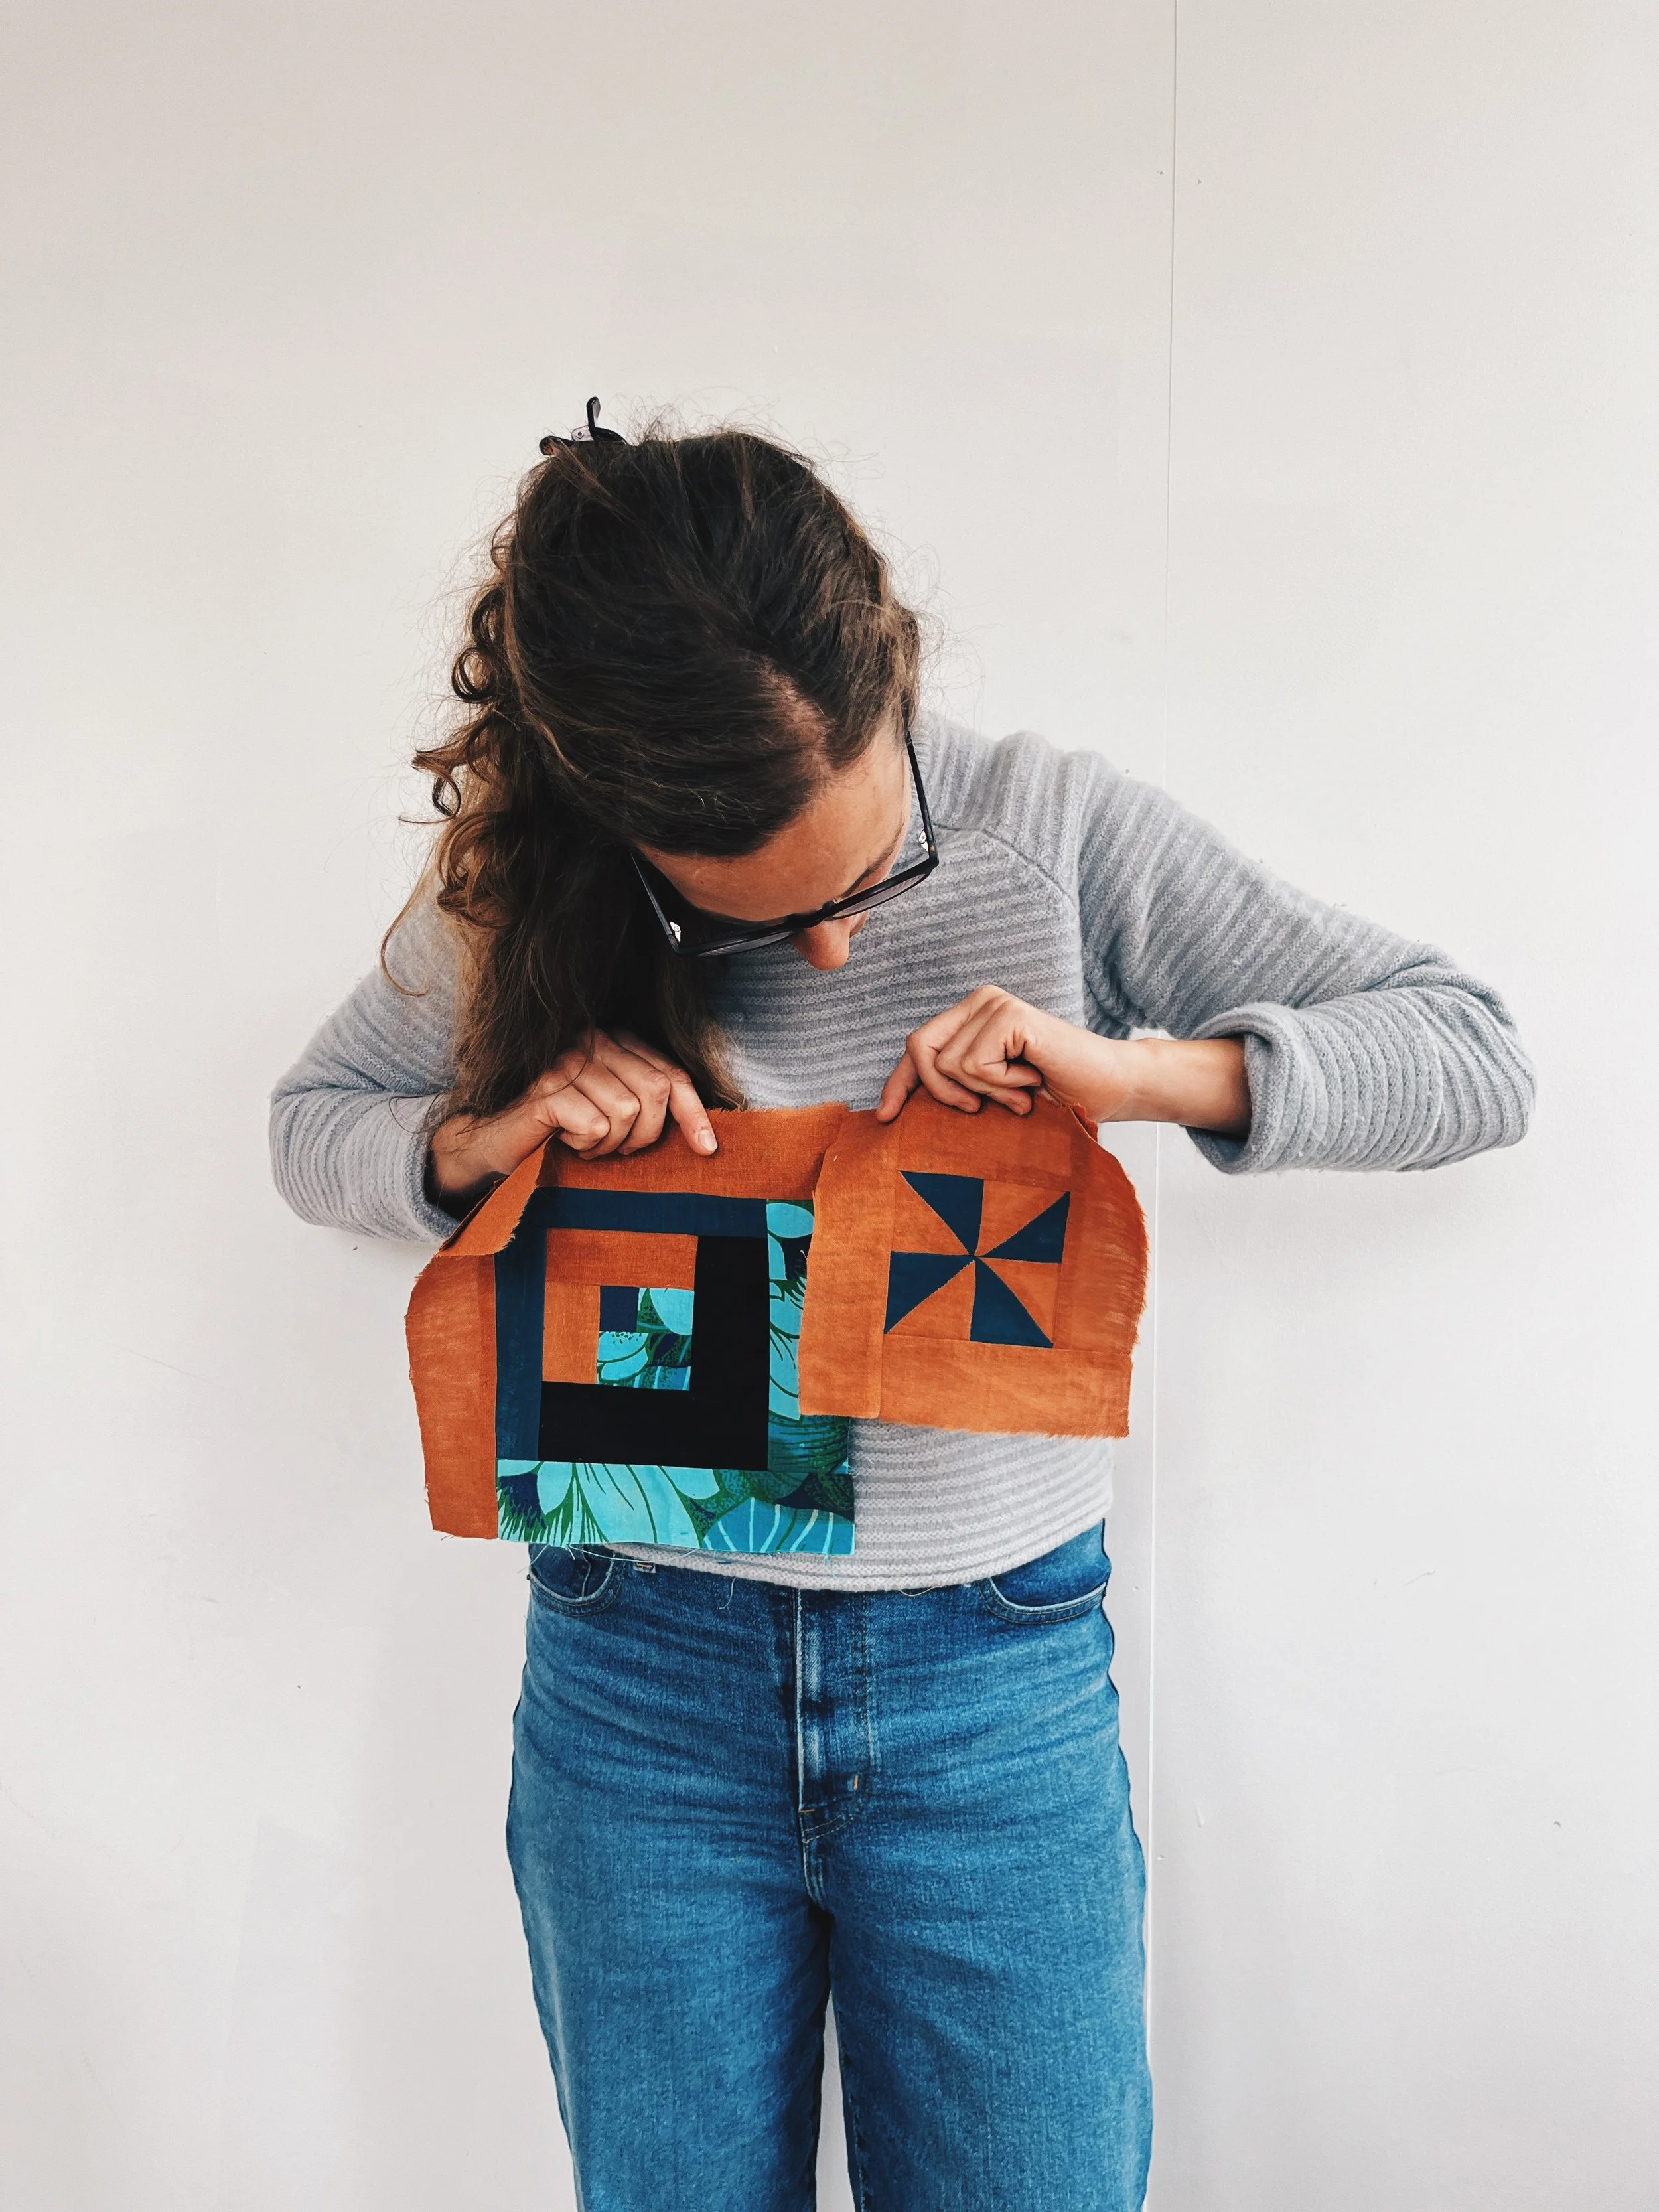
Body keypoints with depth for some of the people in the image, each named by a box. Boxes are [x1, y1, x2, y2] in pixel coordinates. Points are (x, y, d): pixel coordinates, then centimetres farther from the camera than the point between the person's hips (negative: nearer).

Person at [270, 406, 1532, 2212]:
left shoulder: (1054, 830, -10)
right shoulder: (525, 881, -6)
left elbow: (1477, 1056, -6)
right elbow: (313, 1121, 8)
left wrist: (1136, 1069, -23)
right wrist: (478, 1138, -15)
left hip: (999, 1677, 0)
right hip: (641, 1681, 1)